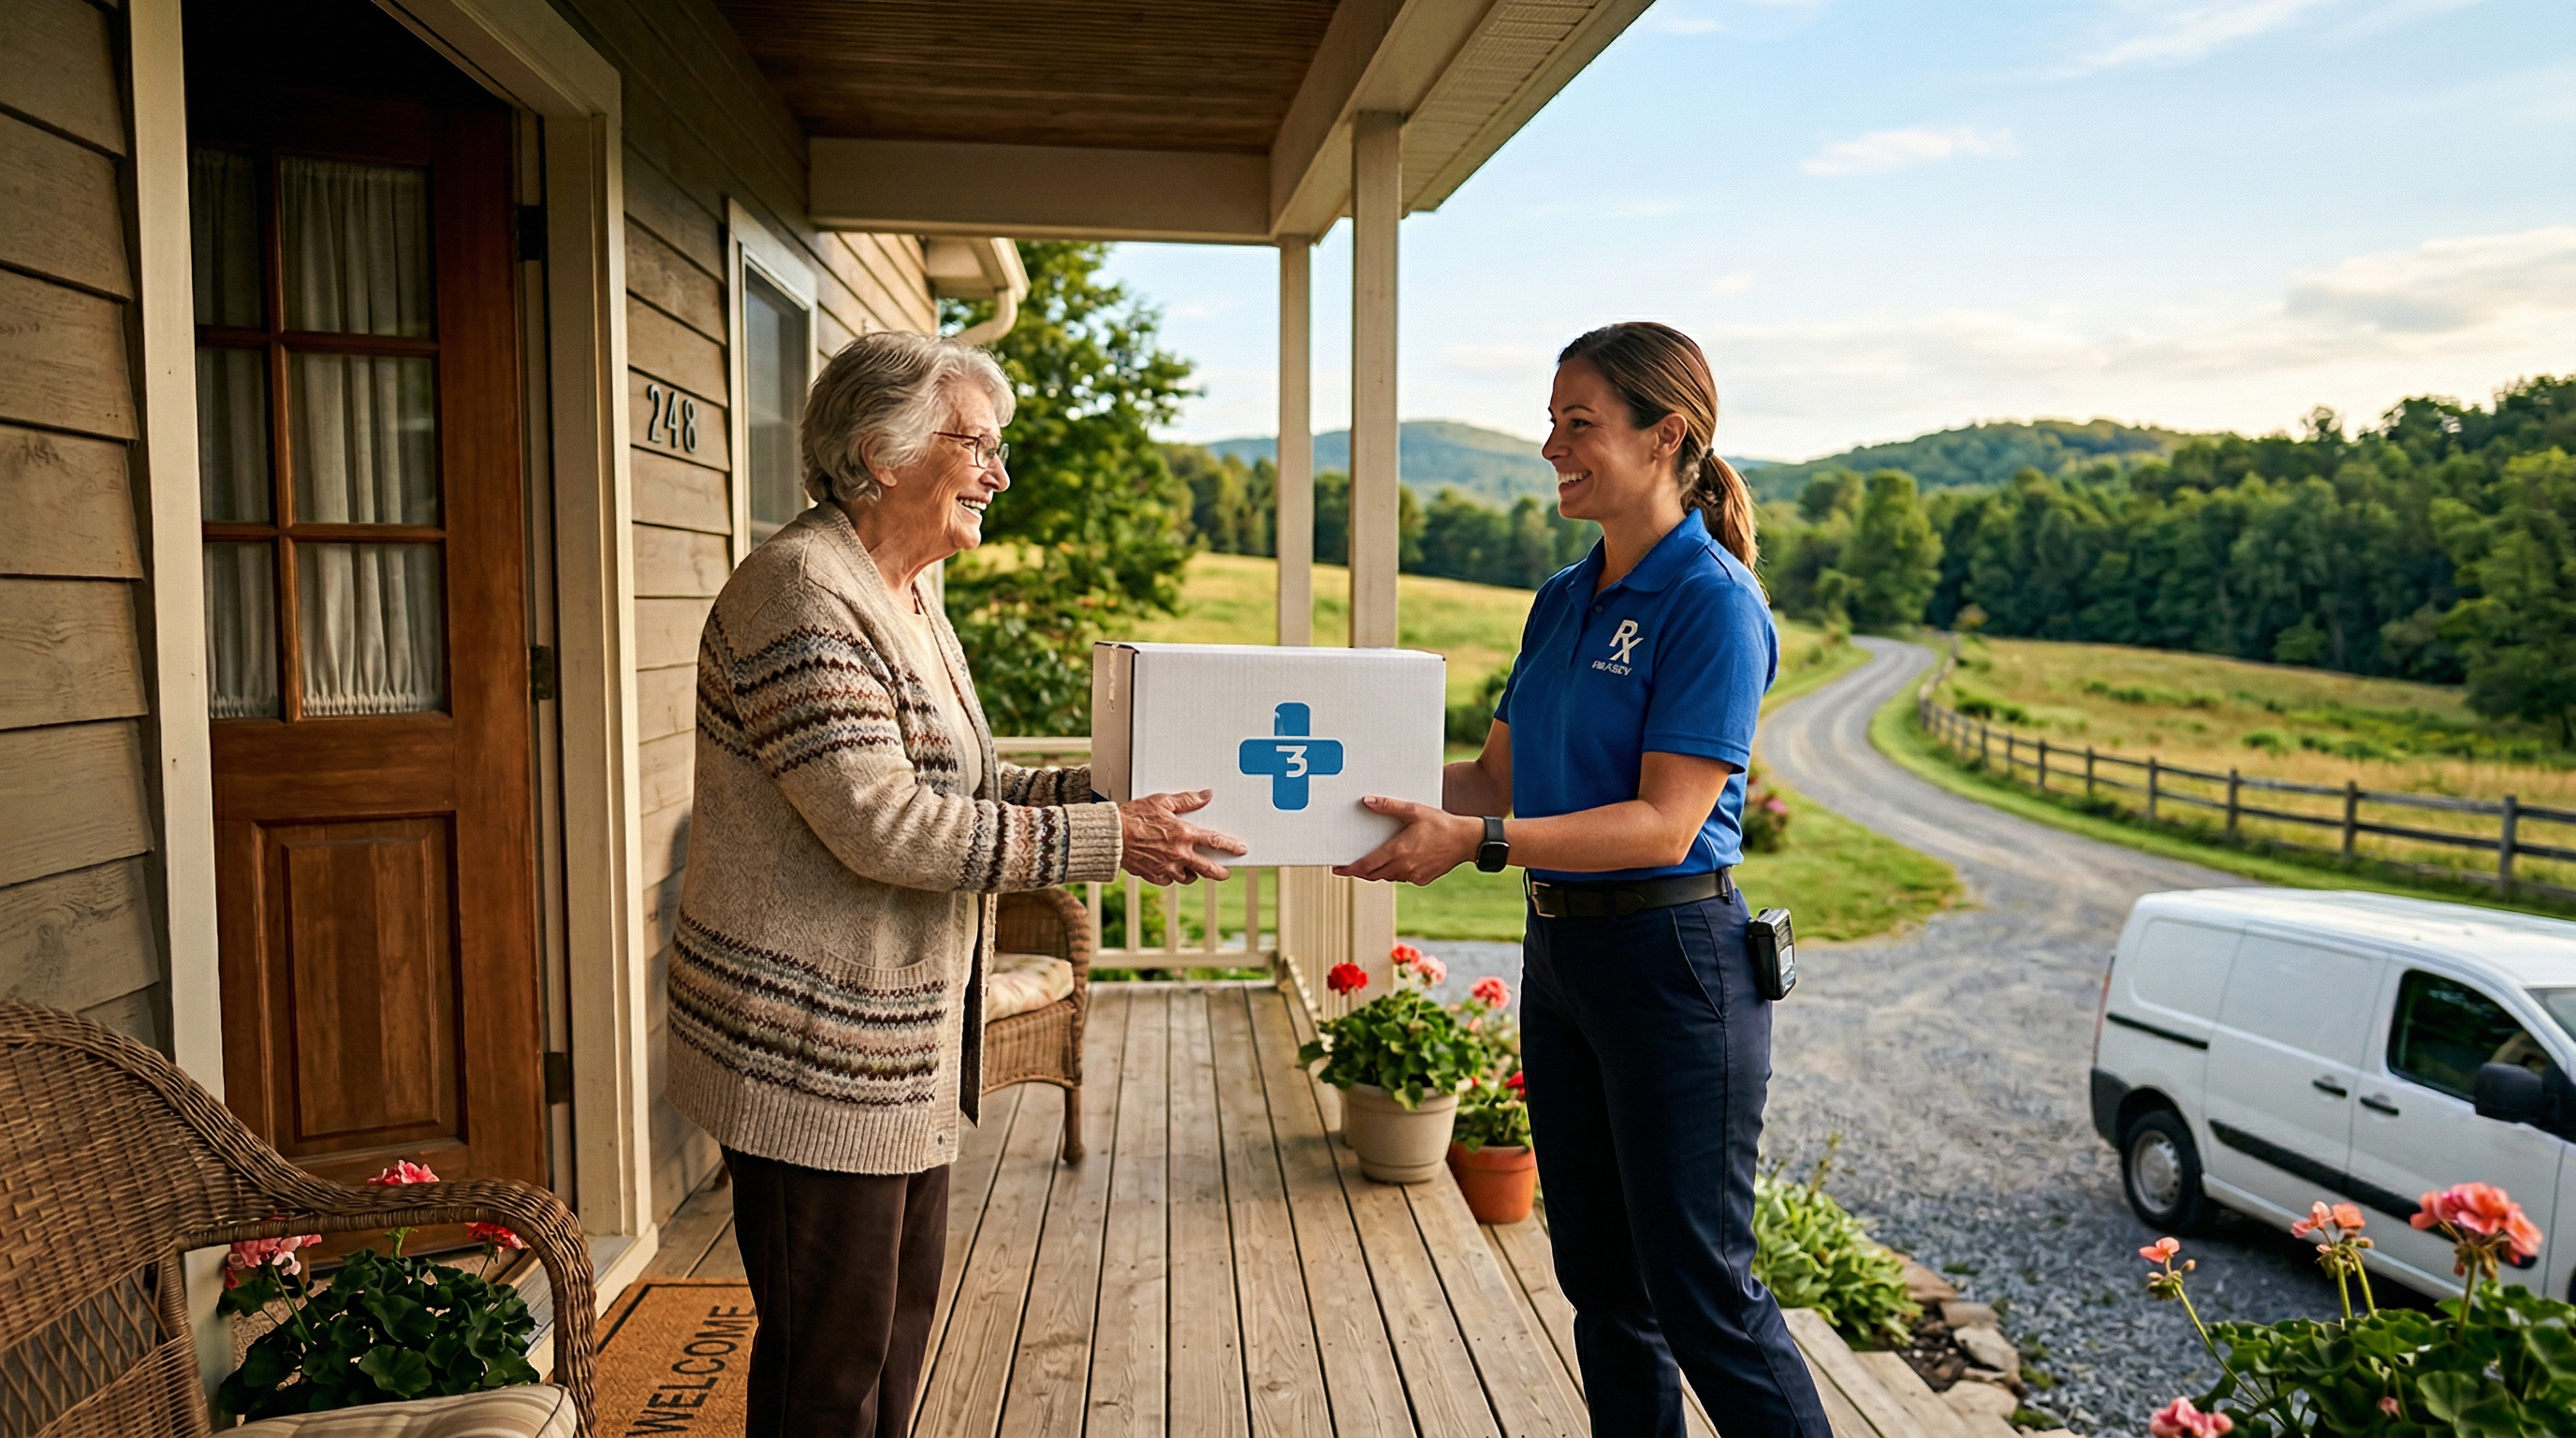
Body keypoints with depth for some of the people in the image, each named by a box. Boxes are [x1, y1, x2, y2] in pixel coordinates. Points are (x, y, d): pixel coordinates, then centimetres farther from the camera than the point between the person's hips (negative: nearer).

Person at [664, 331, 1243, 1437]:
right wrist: (1101, 842, -23)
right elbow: (882, 824, -26)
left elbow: (957, 785, 14)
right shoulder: (802, 595, -19)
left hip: (898, 1044, 10)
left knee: (898, 1314, 21)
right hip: (813, 1048, -10)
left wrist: (1109, 791, 1)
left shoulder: (904, 596, 13)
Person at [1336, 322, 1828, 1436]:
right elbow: (1498, 772, 13)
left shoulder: (1712, 602, -14)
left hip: (1671, 959, -8)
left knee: (1699, 1286, 4)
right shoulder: (1564, 600, 10)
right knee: (1600, 1278, 18)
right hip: (1559, 950, 8)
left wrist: (1480, 841, -30)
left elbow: (1664, 822, -21)